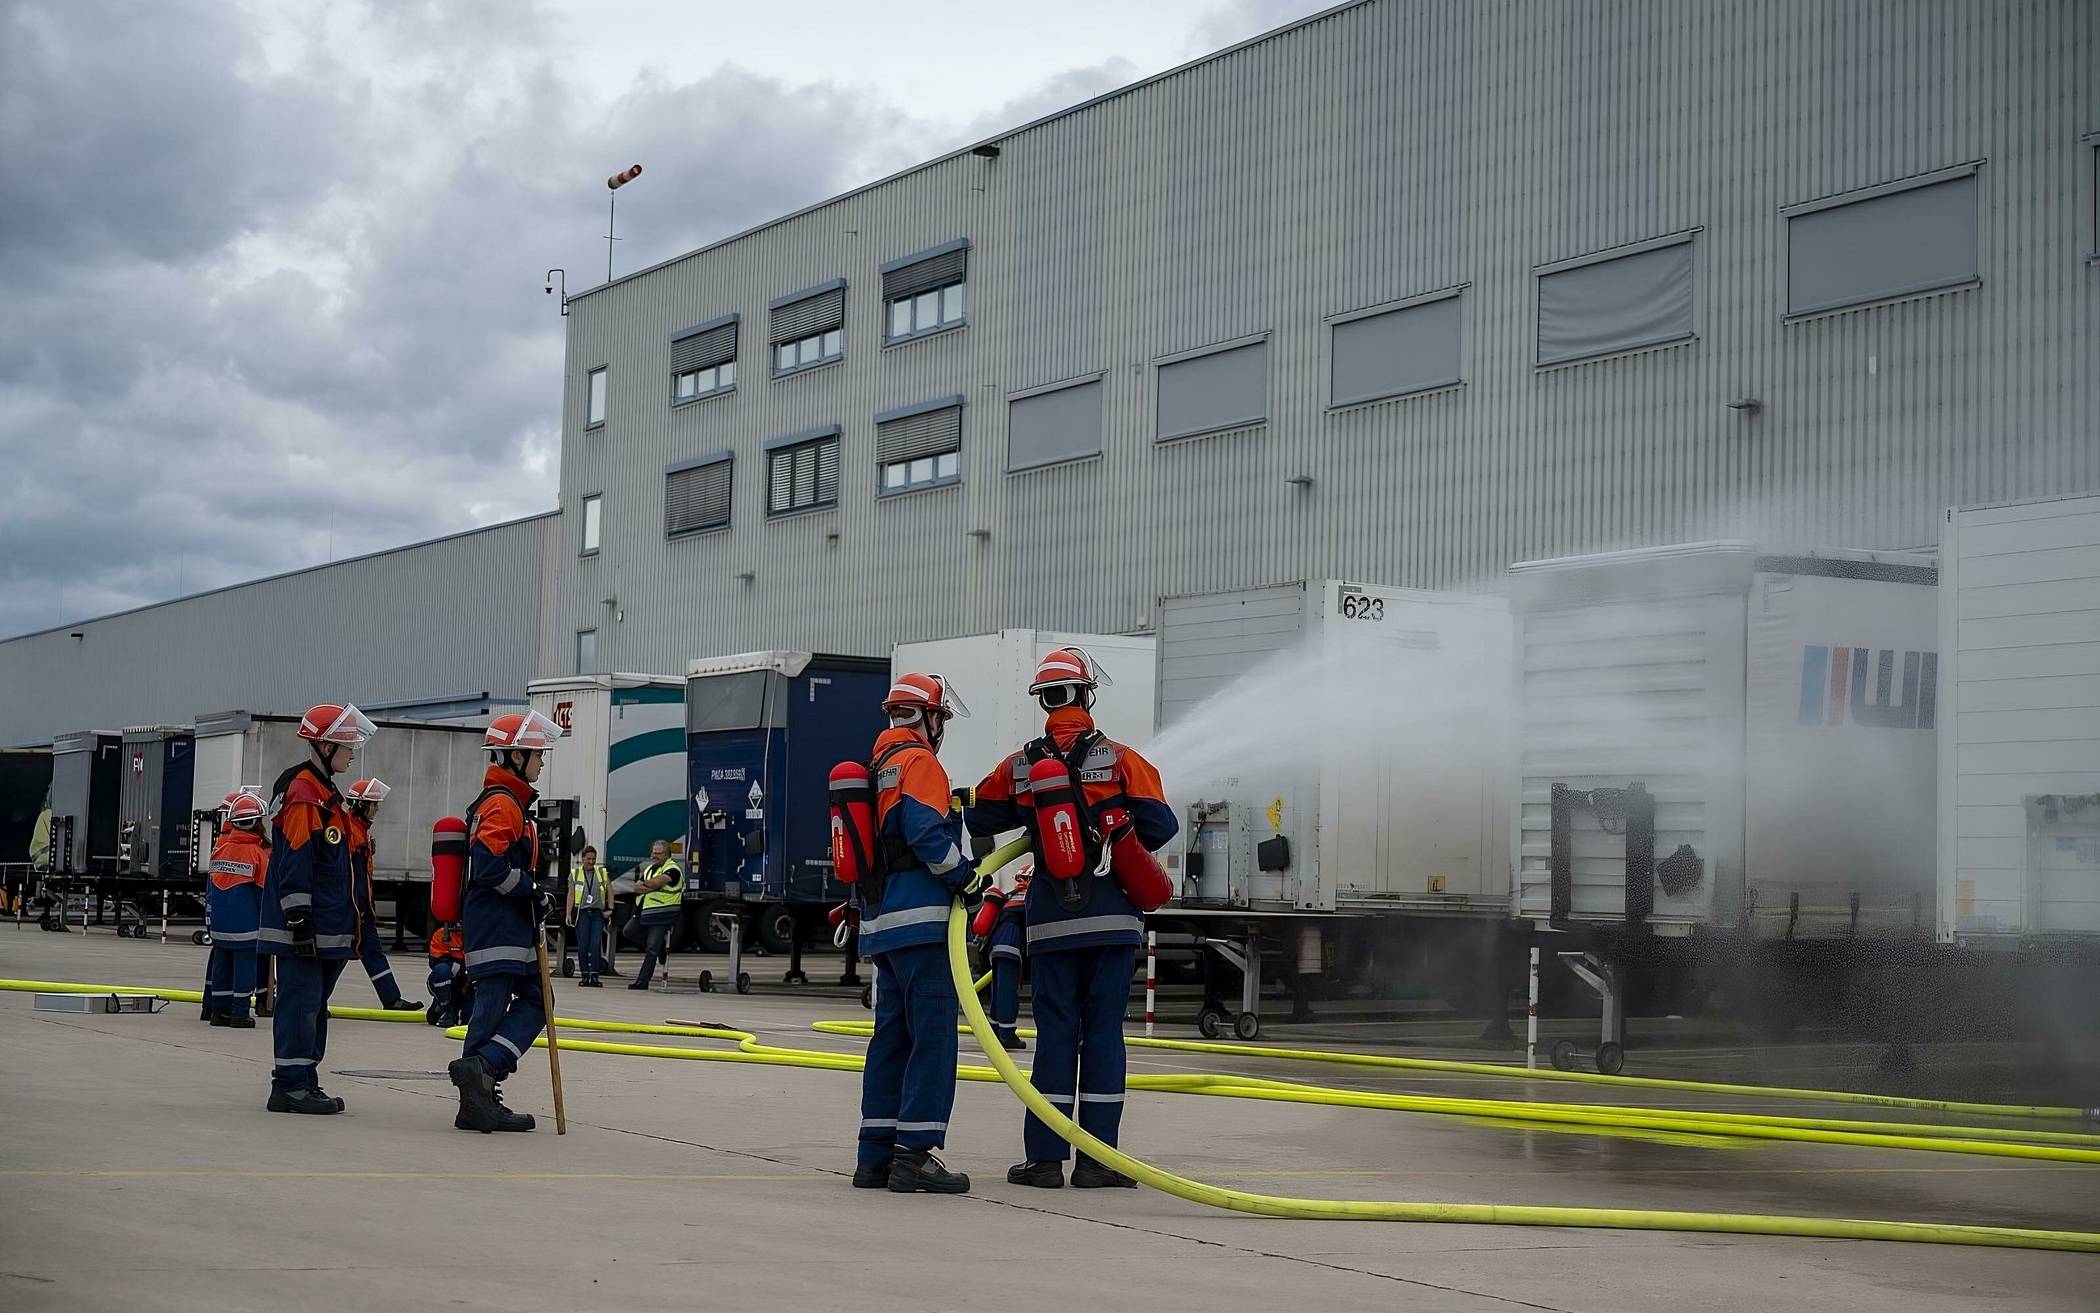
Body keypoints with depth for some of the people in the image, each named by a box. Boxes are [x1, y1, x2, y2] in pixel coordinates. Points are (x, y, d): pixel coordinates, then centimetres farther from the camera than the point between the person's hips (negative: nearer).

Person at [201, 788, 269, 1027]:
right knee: (245, 963, 0)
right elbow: (264, 890, -9)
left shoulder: (220, 848, 5)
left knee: (221, 962, 11)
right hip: (246, 924, -6)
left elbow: (211, 887, 13)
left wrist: (210, 915, 24)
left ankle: (218, 1009, 14)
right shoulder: (258, 852, -12)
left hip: (220, 921, 6)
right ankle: (239, 1013, -1)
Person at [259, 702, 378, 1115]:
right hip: (301, 925, -11)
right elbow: (294, 862, -20)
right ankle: (292, 1085, -7)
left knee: (313, 1003, 13)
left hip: (324, 926, 11)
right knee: (301, 1001, -9)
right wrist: (299, 916, -23)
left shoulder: (324, 792, 18)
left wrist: (344, 925, 27)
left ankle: (301, 1082, 18)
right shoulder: (303, 793, -15)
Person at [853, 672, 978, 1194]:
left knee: (892, 1034, 12)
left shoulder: (878, 767, 21)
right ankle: (915, 1153, -13)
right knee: (933, 1034, -9)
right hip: (921, 917, -10)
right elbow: (927, 832, -18)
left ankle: (876, 1155, 12)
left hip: (881, 918, 10)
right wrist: (964, 876, -9)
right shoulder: (919, 762, -7)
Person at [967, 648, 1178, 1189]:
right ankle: (1097, 1159, 4)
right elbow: (1160, 825, -9)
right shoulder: (1120, 760, -5)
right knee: (1103, 1033, 3)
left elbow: (978, 820, 13)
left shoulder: (1019, 768, 3)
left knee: (1054, 1035, 6)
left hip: (1051, 920, 2)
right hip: (1111, 915, -2)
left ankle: (1045, 1158, 5)